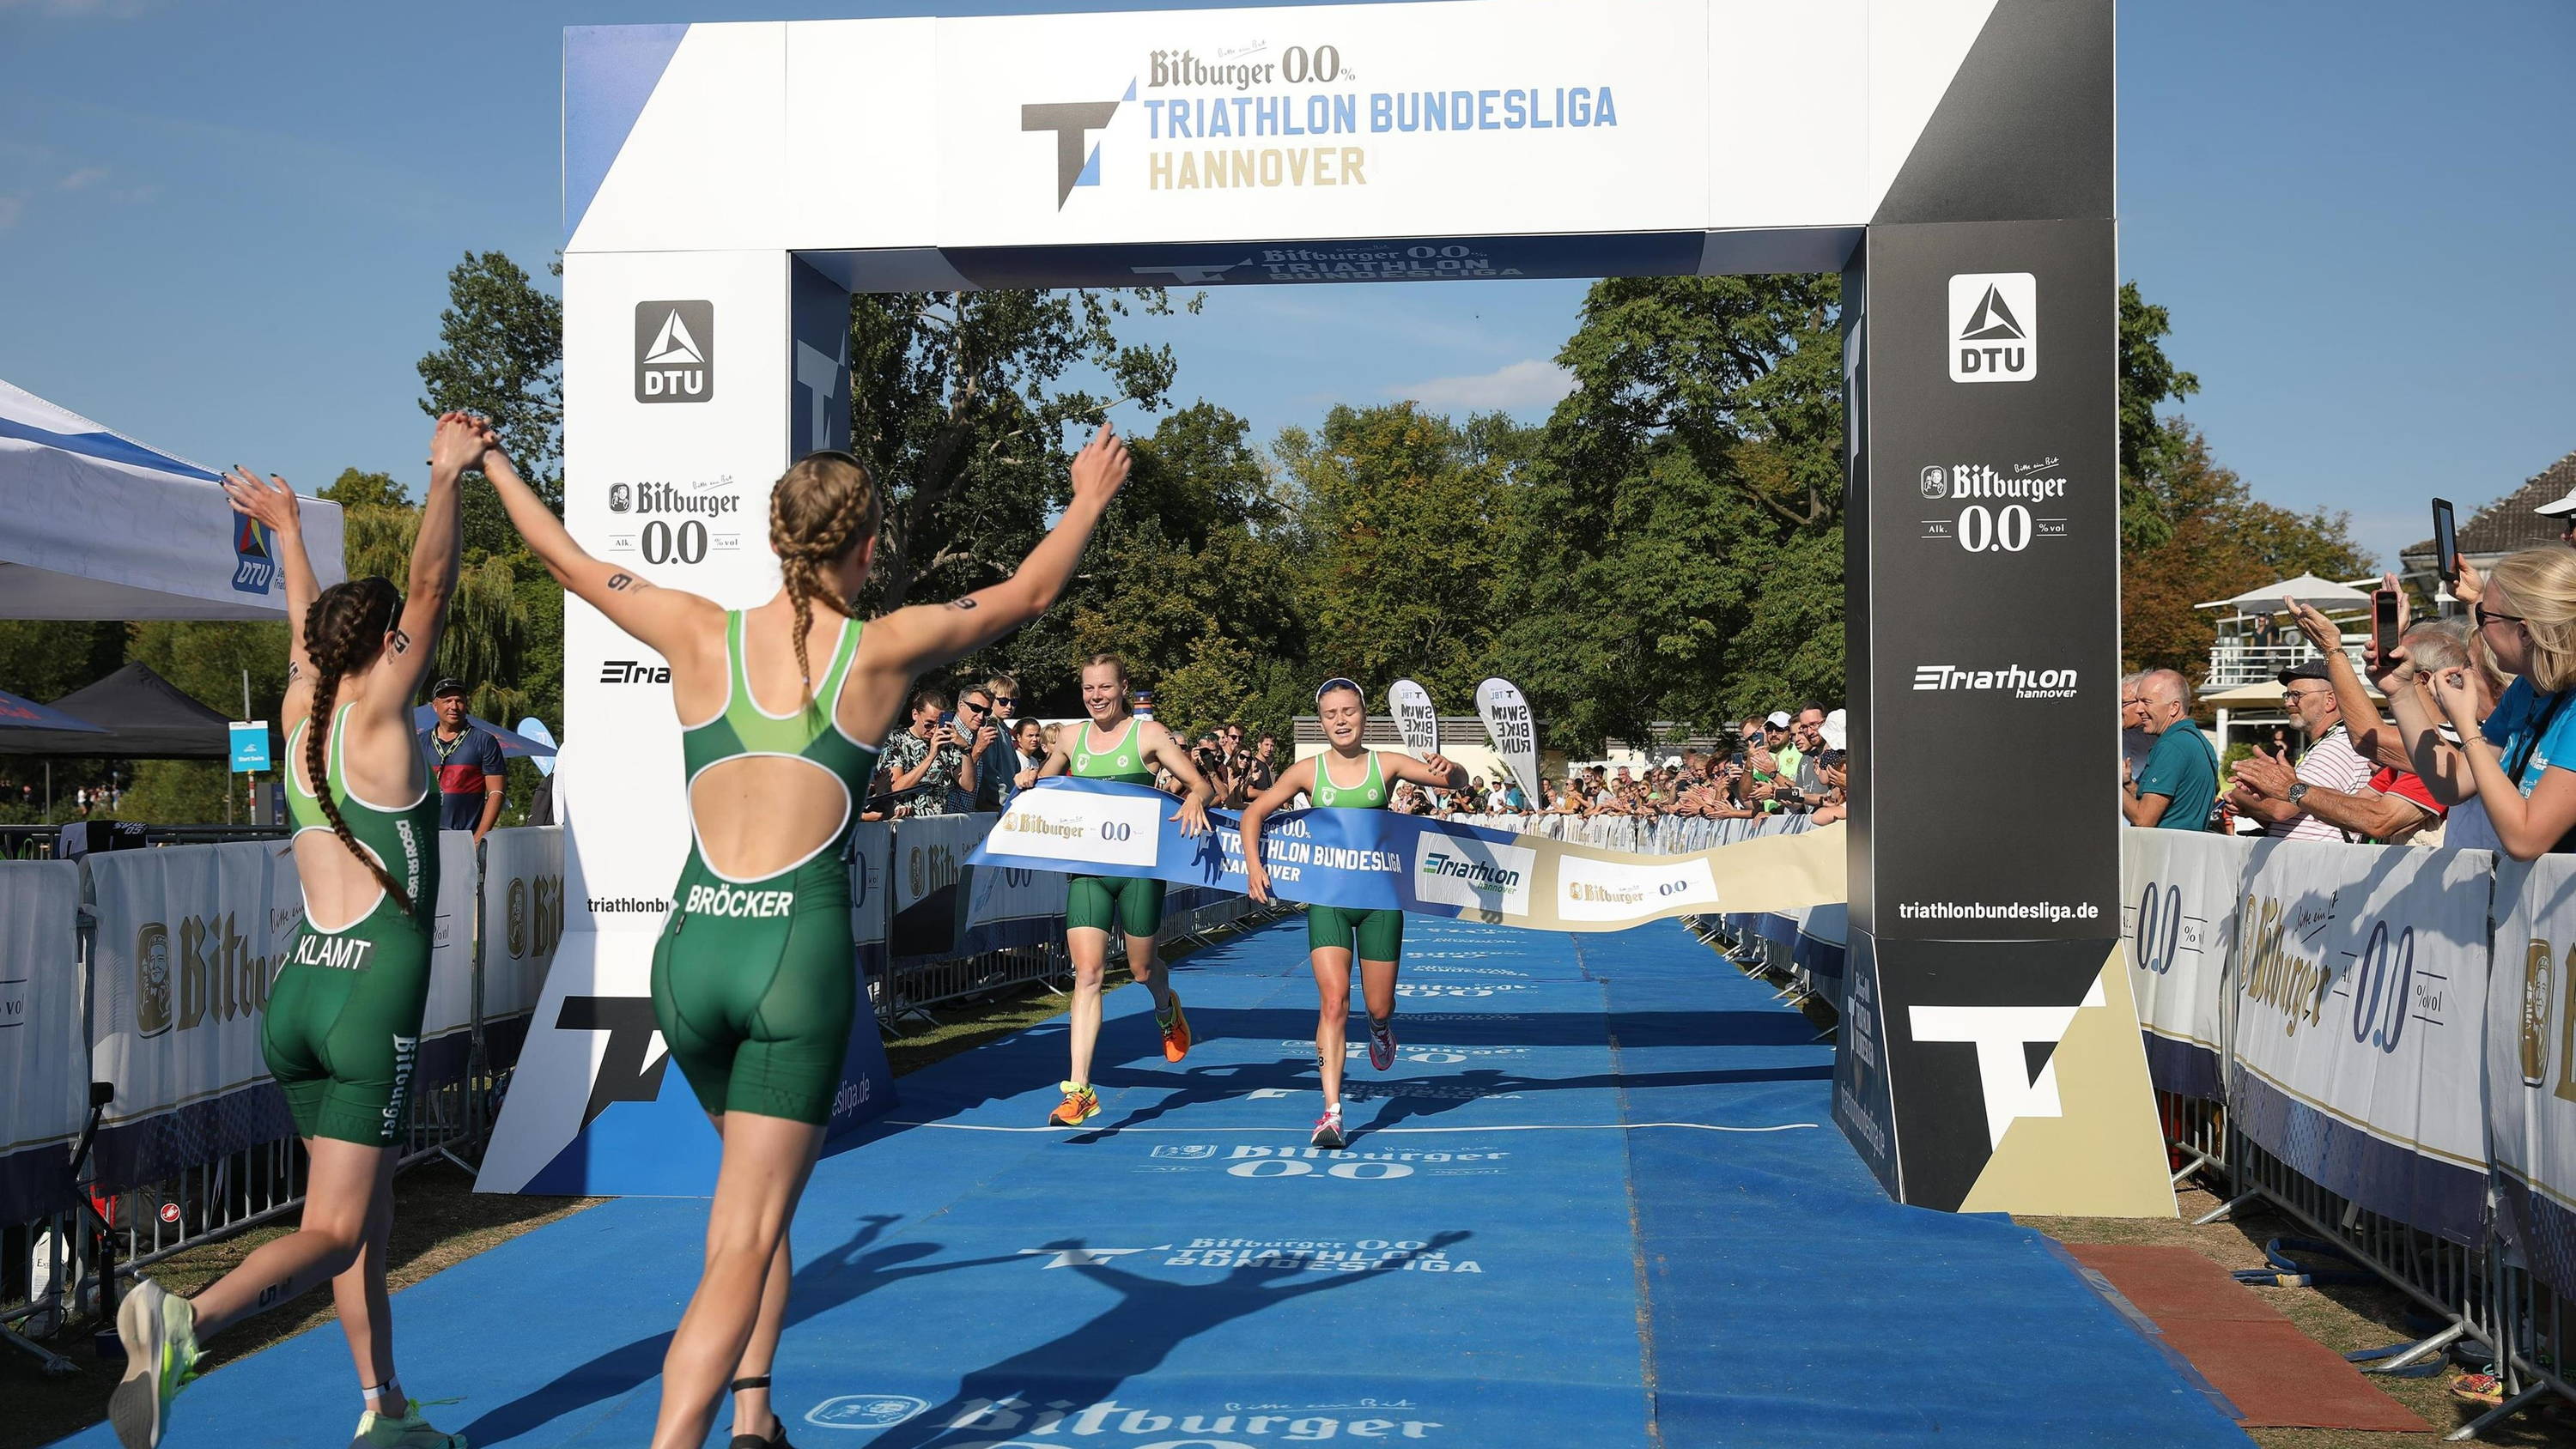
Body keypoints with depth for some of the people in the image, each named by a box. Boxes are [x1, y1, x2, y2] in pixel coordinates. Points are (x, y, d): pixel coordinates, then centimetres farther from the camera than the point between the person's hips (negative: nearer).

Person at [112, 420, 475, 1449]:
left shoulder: (299, 717, 9)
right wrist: (447, 479, -10)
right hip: (372, 995, -7)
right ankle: (185, 1323, -32)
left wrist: (287, 530, 42)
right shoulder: (376, 717, -6)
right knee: (333, 1233, -8)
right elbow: (428, 587, -13)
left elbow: (307, 629, 28)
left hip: (298, 990, 7)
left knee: (365, 1218, 16)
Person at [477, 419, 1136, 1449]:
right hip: (800, 951, -4)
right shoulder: (885, 649, 0)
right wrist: (1090, 501, 33)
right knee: (742, 1247, -2)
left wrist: (493, 465, 37)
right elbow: (1026, 593, 16)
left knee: (759, 1188, 26)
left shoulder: (703, 634, 4)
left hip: (691, 949, 4)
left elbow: (565, 560, 19)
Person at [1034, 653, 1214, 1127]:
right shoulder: (1072, 737, 8)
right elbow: (1042, 785, 25)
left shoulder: (1147, 734, -3)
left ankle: (1167, 1009, 51)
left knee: (1142, 969, 11)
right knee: (1087, 973, -8)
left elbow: (1201, 784, -4)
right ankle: (1079, 1091, -11)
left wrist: (1194, 798, -27)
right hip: (1087, 869, 2)